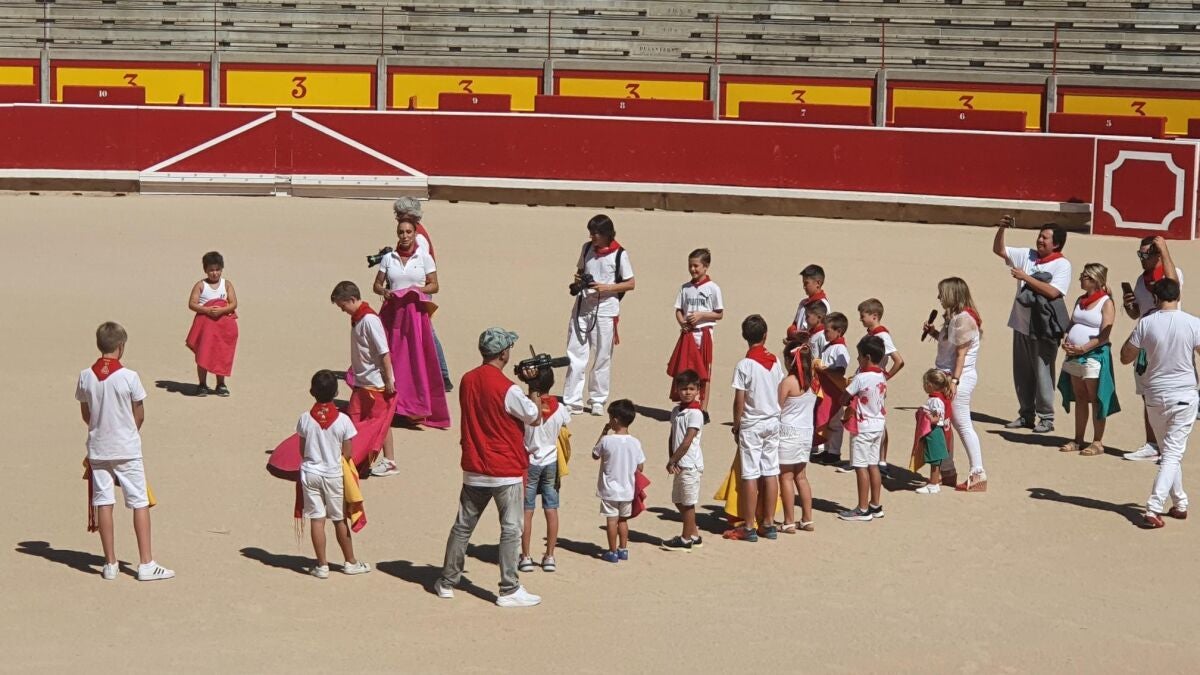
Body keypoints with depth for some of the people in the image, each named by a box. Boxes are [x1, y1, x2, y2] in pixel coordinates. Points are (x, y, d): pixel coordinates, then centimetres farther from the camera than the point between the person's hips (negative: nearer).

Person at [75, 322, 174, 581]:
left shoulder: (86, 377, -4)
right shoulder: (129, 377, -14)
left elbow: (85, 415, 5)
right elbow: (139, 416, -6)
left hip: (98, 449, 4)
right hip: (127, 449, -4)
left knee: (103, 502, 9)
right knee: (140, 503, 3)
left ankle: (110, 564, 13)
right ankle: (146, 564, 3)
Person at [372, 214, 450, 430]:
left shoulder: (424, 258, 3)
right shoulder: (388, 258, 8)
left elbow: (434, 285, 4)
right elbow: (377, 284, 10)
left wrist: (418, 289, -14)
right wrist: (384, 292, -11)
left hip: (416, 313, -2)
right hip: (392, 312, 2)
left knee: (417, 358, -7)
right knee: (391, 358, -1)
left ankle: (417, 408, -5)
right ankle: (391, 403, 6)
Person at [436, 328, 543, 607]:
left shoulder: (467, 381, 1)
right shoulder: (508, 389, -19)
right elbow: (535, 418, -8)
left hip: (474, 470, 6)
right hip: (506, 471, -6)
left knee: (463, 526, 15)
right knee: (511, 530, 2)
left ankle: (447, 581, 23)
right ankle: (509, 590, 4)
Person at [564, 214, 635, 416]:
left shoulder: (619, 254, -8)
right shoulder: (587, 248, 6)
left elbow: (630, 284, -5)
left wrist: (606, 288, -17)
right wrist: (578, 278, -3)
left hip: (605, 310, -4)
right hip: (582, 307, 4)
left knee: (603, 357, 6)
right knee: (575, 355, 0)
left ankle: (597, 401, 18)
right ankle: (572, 401, 4)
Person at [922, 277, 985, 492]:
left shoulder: (963, 319, -16)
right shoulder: (953, 317, 13)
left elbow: (961, 353, -18)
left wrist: (954, 380, -20)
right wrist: (934, 333, 8)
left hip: (960, 378, -10)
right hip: (948, 376, 10)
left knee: (963, 425, -6)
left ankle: (978, 475, -2)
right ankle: (947, 471, 22)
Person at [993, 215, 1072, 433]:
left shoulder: (1062, 265, -8)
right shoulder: (1027, 256, 8)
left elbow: (1053, 292, -21)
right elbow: (999, 250, 11)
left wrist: (1026, 277, -20)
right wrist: (1001, 229, -5)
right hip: (1021, 325, 6)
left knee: (1042, 374, -1)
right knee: (1021, 373, 12)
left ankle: (1046, 418, 8)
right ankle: (1026, 414, 23)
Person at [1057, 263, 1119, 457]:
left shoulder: (1106, 303, -8)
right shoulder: (1080, 300, 14)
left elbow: (1104, 336, -14)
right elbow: (1071, 325, 17)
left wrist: (1082, 348, -20)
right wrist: (1067, 343, -2)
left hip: (1095, 355, -7)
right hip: (1075, 356, 7)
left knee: (1096, 400, -2)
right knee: (1080, 399, 12)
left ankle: (1097, 443, 3)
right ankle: (1078, 440, 18)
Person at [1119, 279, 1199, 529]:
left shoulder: (1146, 323, -6)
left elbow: (1125, 357, 2)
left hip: (1155, 396, 2)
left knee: (1170, 452, 19)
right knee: (1173, 454, -1)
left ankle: (1179, 503, 27)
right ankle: (1153, 510, -13)